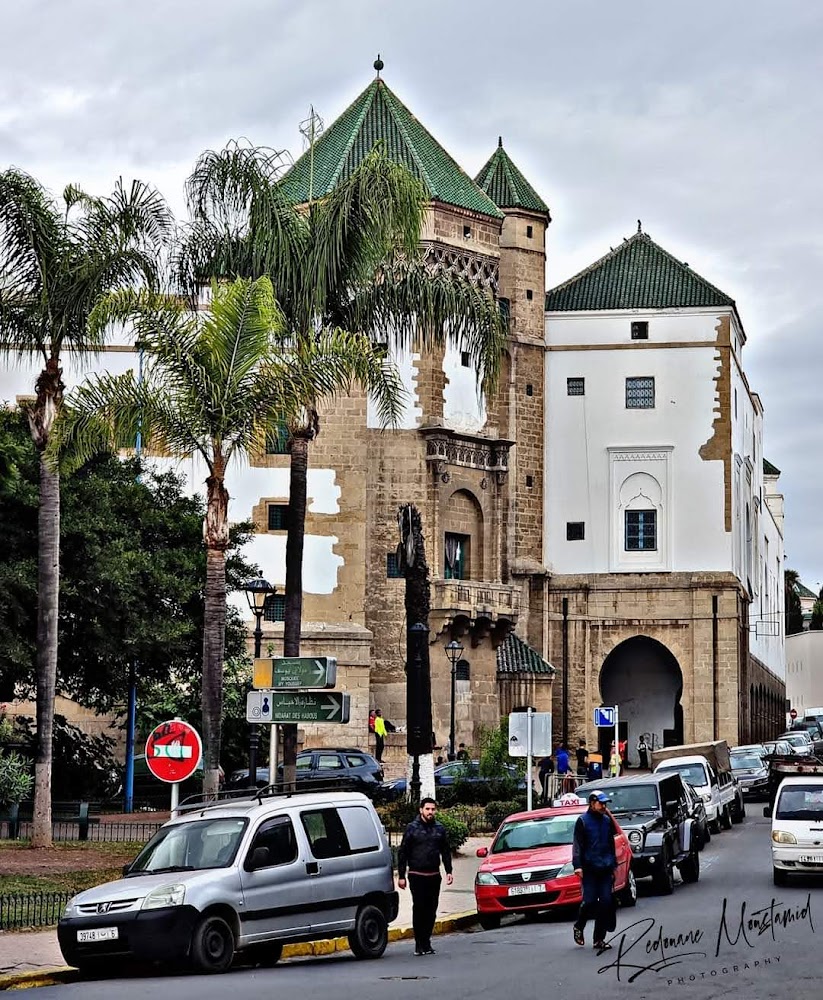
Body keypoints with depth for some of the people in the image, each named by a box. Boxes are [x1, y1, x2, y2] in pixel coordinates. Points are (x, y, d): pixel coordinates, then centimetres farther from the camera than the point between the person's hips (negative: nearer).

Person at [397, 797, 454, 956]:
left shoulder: (440, 829, 10)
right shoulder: (412, 828, 0)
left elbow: (446, 852, 17)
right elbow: (402, 852, 0)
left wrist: (449, 871, 8)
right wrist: (401, 876, -4)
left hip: (434, 876, 3)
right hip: (417, 876, -3)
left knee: (431, 911, 4)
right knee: (419, 909, -7)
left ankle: (426, 942, 12)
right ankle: (419, 944, -2)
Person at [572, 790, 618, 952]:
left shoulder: (607, 820, 14)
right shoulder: (582, 821, -1)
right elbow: (577, 845, -6)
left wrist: (613, 865, 21)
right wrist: (577, 866, -15)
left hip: (606, 869, 5)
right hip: (590, 869, -5)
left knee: (606, 902, -1)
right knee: (590, 901, -8)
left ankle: (599, 939, 5)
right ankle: (579, 927, 20)